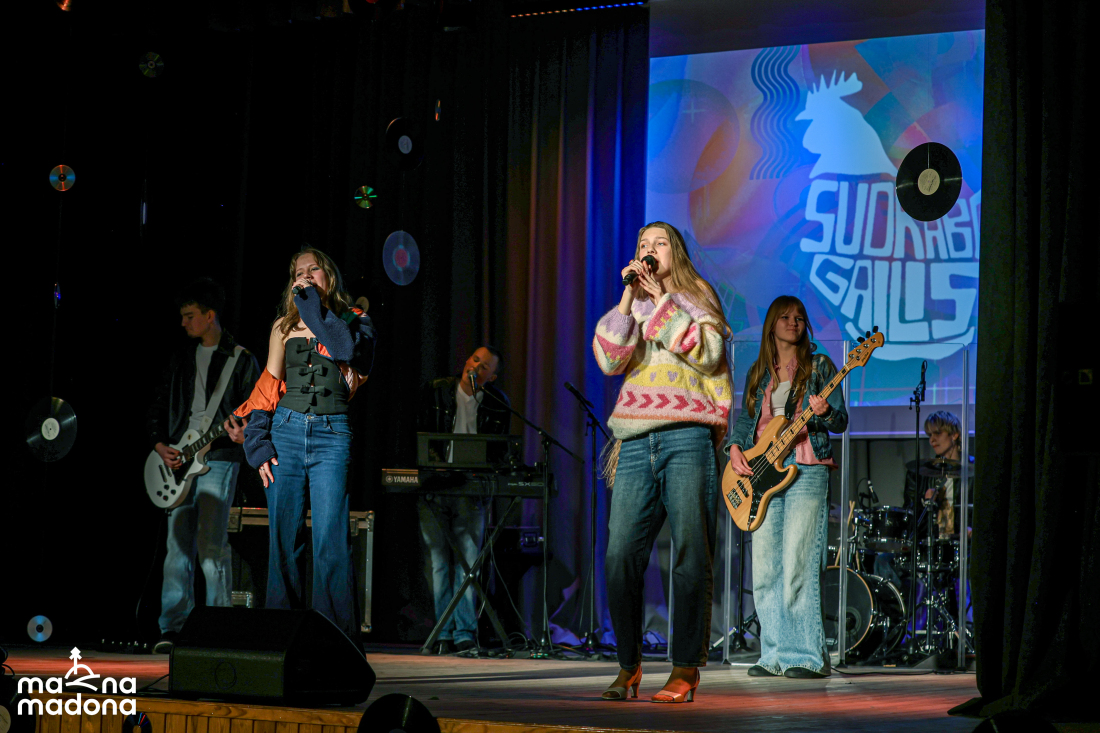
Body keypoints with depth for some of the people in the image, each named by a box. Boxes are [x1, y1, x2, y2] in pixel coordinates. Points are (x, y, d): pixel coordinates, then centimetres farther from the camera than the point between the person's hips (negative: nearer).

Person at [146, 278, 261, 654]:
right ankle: (173, 628, 0)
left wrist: (241, 432, -21)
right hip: (178, 459, 5)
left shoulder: (241, 360, 3)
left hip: (218, 457, -5)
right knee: (178, 544, 0)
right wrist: (160, 445, 3)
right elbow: (159, 407, 19)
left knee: (211, 544, -10)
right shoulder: (181, 359, 18)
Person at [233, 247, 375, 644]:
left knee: (331, 541, -9)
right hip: (286, 431, 3)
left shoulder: (353, 321, 6)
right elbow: (268, 385, 12)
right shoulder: (285, 325, 14)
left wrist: (313, 304, -8)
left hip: (332, 435, -3)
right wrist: (259, 444, 1)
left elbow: (346, 348, -17)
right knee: (284, 540, 2)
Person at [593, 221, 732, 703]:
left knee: (690, 555, -7)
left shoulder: (695, 299, 12)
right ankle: (628, 667, 5)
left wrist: (661, 300, -5)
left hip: (686, 438, -3)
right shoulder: (631, 308, 21)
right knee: (621, 555, -6)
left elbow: (708, 352, -7)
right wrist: (629, 298, -2)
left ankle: (686, 670, -5)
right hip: (636, 443, 3)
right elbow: (609, 360, 3)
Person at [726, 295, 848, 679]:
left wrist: (824, 413, -20)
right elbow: (744, 417, 18)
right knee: (764, 567, 1)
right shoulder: (758, 372, 18)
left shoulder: (818, 366, 6)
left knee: (797, 565, -12)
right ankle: (775, 655, 8)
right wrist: (735, 448, -1)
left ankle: (807, 656, -9)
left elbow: (841, 421, 2)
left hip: (806, 471, -5)